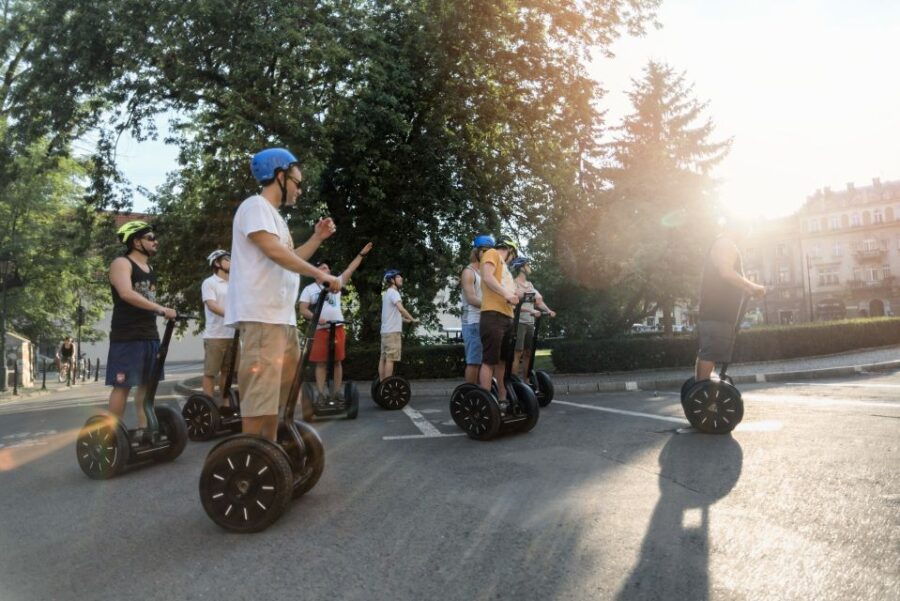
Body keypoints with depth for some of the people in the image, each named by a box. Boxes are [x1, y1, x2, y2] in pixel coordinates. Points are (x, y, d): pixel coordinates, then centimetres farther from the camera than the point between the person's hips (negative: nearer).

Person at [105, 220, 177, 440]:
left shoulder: (150, 269, 18)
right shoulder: (121, 263, -7)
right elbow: (126, 294, -25)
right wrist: (161, 309, -31)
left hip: (150, 334, 8)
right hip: (127, 336, -8)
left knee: (147, 383, 9)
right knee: (122, 385, -6)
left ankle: (143, 430, 15)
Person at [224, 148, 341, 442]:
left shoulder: (274, 215, 23)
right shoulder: (256, 206, -8)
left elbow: (289, 259, 28)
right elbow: (275, 252, -21)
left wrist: (317, 238, 19)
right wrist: (321, 275, -17)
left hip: (282, 315, 11)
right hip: (260, 315, -11)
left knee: (282, 387, 15)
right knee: (260, 390, -11)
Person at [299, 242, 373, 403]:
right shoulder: (309, 289, 8)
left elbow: (350, 269, 10)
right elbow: (302, 309, 0)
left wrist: (361, 254, 5)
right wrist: (316, 317, -18)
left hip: (338, 328, 2)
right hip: (320, 330, -2)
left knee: (337, 361, 4)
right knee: (321, 362, -2)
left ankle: (338, 392, 8)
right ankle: (321, 393, 1)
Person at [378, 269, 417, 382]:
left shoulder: (387, 293, 21)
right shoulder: (393, 292, -10)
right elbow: (401, 308, -27)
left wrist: (407, 320, 24)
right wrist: (413, 319, -20)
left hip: (385, 330, 10)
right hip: (393, 331, -10)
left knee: (383, 358, 9)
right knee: (390, 358, -10)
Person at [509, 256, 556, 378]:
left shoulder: (530, 284, 20)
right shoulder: (514, 283, -4)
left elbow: (539, 301, 13)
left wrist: (548, 310, -5)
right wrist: (531, 310, -28)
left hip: (530, 322, 8)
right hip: (518, 322, -8)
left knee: (529, 353, 6)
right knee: (517, 353, -12)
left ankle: (525, 381, 11)